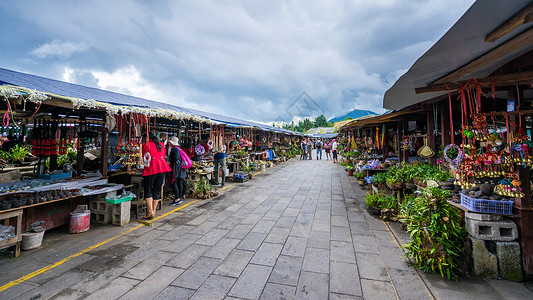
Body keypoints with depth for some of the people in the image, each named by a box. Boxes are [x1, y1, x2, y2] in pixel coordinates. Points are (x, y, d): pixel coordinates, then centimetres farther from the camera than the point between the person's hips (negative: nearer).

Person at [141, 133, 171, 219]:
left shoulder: (146, 145, 2)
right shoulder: (161, 145, 17)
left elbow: (145, 158, 4)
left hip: (151, 169, -5)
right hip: (162, 168, 5)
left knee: (148, 190, 3)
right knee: (157, 191, 10)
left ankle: (150, 212, -4)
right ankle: (153, 211, 14)